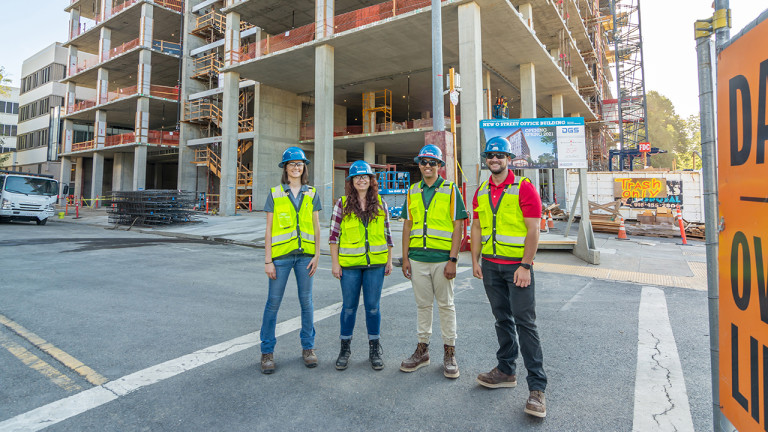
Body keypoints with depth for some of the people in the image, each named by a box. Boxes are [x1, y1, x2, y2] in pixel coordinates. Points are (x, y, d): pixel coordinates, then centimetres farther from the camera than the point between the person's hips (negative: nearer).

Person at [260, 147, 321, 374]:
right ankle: (267, 351, 16)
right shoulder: (275, 194, 3)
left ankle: (308, 347, 23)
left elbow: (316, 227, 9)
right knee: (273, 302, 2)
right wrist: (268, 260, -4)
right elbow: (269, 229, 1)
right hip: (281, 254, -1)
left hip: (305, 254, 2)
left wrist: (316, 255, 2)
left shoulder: (311, 194, 8)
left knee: (306, 301, 8)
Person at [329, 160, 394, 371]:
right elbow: (334, 234, 1)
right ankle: (345, 348, 24)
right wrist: (335, 262, -3)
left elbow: (387, 233, 11)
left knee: (373, 306, 8)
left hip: (376, 263, 1)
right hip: (349, 263, -1)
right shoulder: (342, 204, 1)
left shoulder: (380, 204, 7)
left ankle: (375, 349, 23)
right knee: (349, 306, 8)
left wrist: (389, 260, 8)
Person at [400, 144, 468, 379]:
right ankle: (422, 349, 24)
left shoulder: (450, 190, -1)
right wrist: (405, 257, 5)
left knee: (446, 305, 7)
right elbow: (408, 225, 12)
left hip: (442, 258, -3)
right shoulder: (413, 191, 11)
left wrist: (453, 260, -12)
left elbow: (457, 226, -5)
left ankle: (449, 353, 19)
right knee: (422, 304, 12)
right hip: (417, 258, 4)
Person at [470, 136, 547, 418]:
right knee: (502, 319, 13)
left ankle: (537, 387, 3)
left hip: (517, 265, -5)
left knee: (525, 322, -5)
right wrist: (475, 261, 6)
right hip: (490, 265, 5)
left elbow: (533, 230, -10)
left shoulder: (523, 187, -6)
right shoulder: (481, 192, 11)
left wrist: (525, 266, -15)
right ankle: (506, 371, 26)